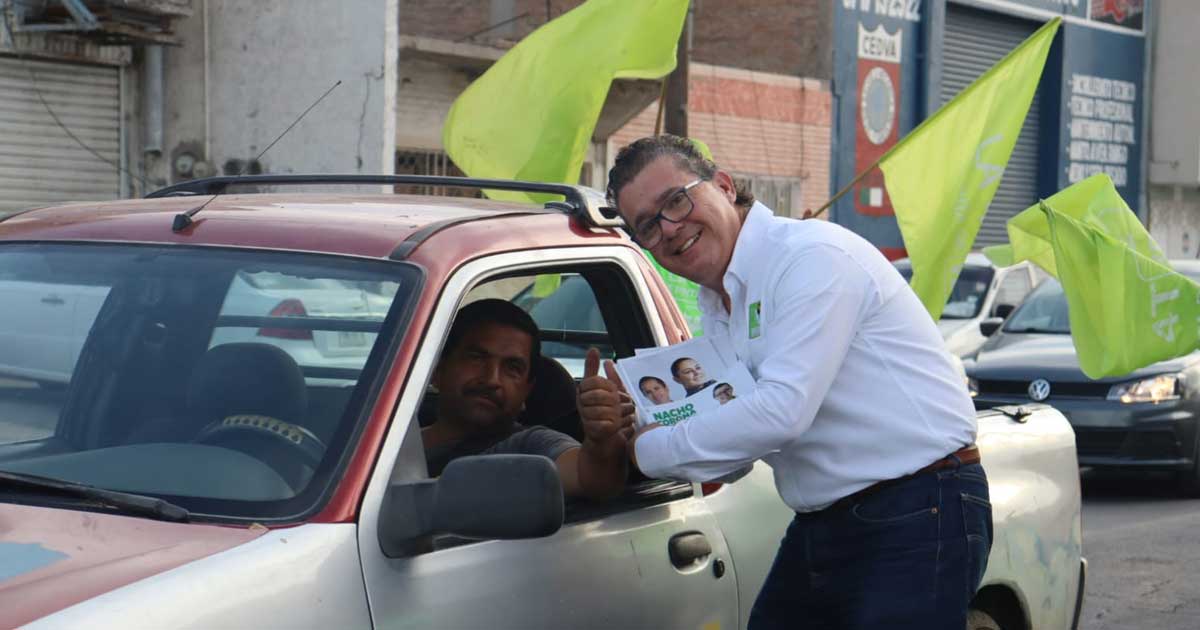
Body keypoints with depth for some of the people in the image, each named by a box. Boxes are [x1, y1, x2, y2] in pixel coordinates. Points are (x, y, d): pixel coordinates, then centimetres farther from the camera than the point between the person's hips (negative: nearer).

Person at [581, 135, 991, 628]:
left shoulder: (815, 255, -15)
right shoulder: (716, 305, 13)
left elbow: (783, 411, -24)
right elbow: (736, 436, 12)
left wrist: (644, 448, -13)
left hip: (916, 519, -9)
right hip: (818, 527, 9)